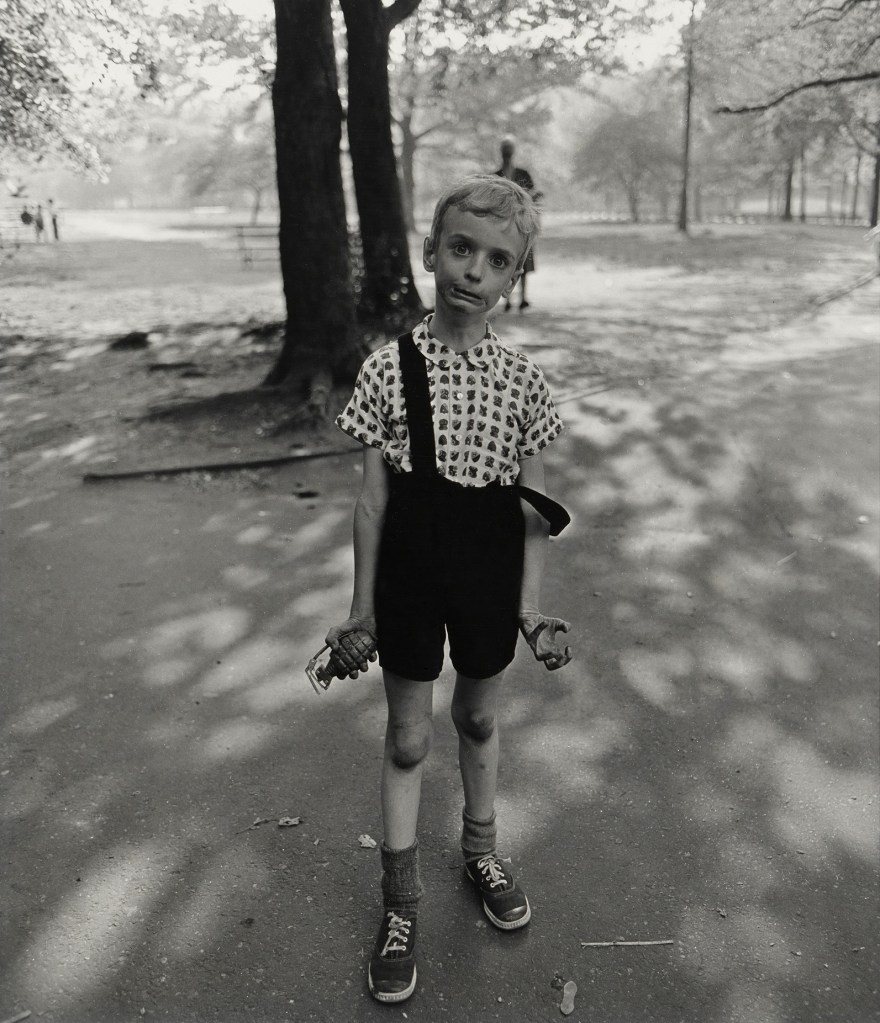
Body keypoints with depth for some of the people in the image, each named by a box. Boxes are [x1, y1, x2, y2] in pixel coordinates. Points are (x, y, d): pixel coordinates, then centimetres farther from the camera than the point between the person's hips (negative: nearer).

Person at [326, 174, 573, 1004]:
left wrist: (530, 606, -2)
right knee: (407, 737, 11)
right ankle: (400, 902, 28)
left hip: (488, 580, 2)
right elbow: (373, 497, -5)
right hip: (411, 577, -1)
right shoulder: (388, 368, -9)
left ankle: (481, 851, 46)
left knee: (479, 721, 21)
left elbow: (534, 506, 0)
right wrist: (362, 608, -2)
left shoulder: (521, 378, -5)